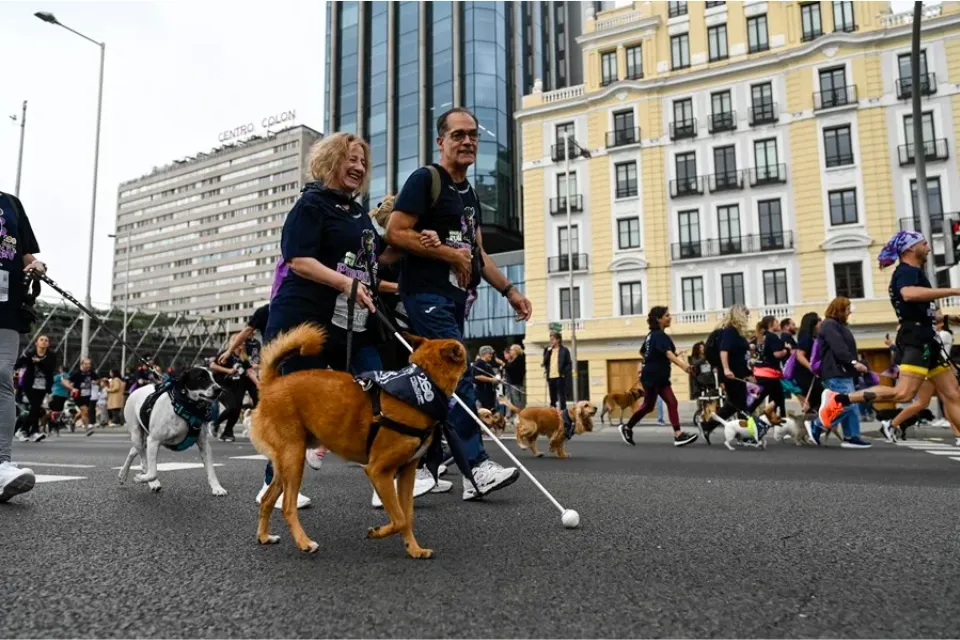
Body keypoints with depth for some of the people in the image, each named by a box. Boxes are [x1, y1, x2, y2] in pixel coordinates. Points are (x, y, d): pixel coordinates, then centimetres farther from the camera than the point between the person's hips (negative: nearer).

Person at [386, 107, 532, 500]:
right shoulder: (425, 180, -5)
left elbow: (477, 253, 22)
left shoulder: (470, 194, 20)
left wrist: (510, 291, 14)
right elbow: (395, 233, -14)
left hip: (454, 298, 8)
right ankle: (476, 467, -12)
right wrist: (450, 253, -11)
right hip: (426, 294, -8)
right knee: (459, 374, -15)